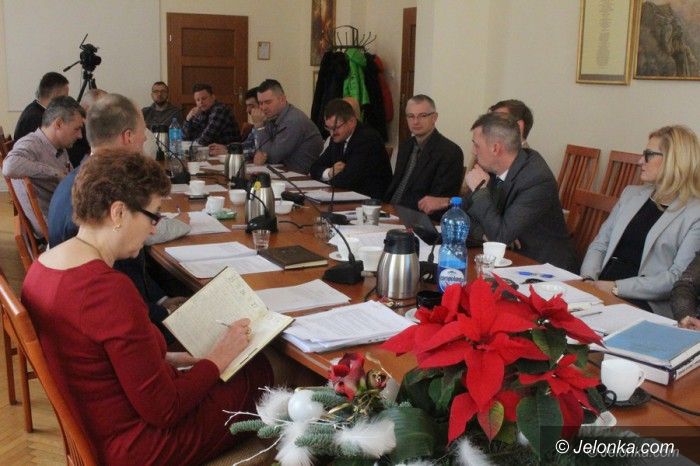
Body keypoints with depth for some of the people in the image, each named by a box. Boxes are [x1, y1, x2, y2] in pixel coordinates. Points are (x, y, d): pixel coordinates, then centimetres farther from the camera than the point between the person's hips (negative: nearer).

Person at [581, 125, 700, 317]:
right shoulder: (631, 194, 18)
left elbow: (679, 278, -10)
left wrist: (616, 287, -17)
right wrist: (588, 279, -5)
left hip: (647, 305, -5)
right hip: (600, 292, 5)